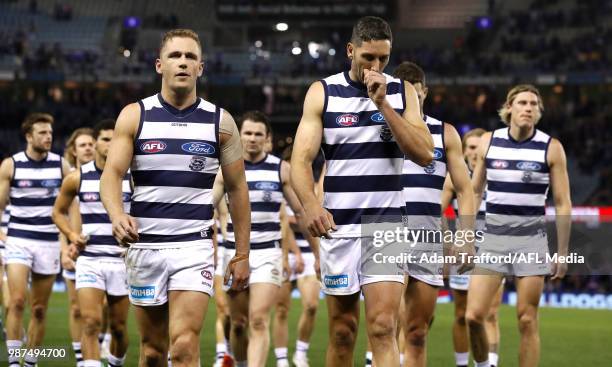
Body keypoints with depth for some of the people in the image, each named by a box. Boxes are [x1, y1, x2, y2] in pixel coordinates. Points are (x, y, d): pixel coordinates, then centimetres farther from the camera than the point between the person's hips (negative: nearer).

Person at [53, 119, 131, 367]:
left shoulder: (132, 179, 0)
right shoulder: (77, 178, 1)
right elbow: (58, 211, 15)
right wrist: (72, 236, -3)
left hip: (121, 260, 1)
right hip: (89, 260, -1)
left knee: (119, 326, 10)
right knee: (91, 323, -15)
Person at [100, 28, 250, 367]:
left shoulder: (220, 122, 4)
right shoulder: (135, 115, 3)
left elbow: (237, 189, 9)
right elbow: (111, 174, -6)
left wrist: (242, 253, 6)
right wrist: (117, 215, -27)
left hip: (195, 246, -1)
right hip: (145, 245, 1)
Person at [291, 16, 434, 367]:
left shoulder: (402, 92, 7)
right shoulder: (322, 92, 3)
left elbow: (424, 154, -5)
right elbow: (301, 160, -4)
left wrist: (383, 104, -11)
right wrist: (311, 204, -23)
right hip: (338, 226, 0)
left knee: (383, 328, -12)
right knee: (342, 331, 5)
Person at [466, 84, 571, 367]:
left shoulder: (551, 148, -1)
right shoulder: (489, 142, 4)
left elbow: (562, 204, 2)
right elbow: (473, 193, 13)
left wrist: (562, 253, 0)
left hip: (531, 240, -2)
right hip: (492, 237, 2)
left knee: (527, 320, -2)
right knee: (473, 316, -9)